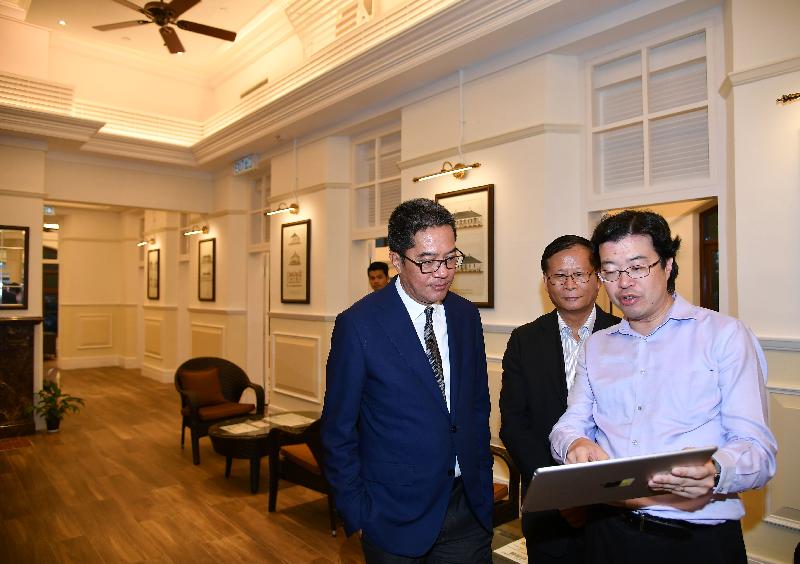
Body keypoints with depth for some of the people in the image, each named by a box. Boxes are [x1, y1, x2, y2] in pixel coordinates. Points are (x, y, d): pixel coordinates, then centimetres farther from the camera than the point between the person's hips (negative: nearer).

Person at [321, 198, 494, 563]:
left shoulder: (466, 316, 0)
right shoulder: (359, 324, -15)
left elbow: (478, 408, 10)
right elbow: (339, 431, -9)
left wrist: (483, 484, 9)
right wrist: (356, 513, -7)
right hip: (397, 516, -4)